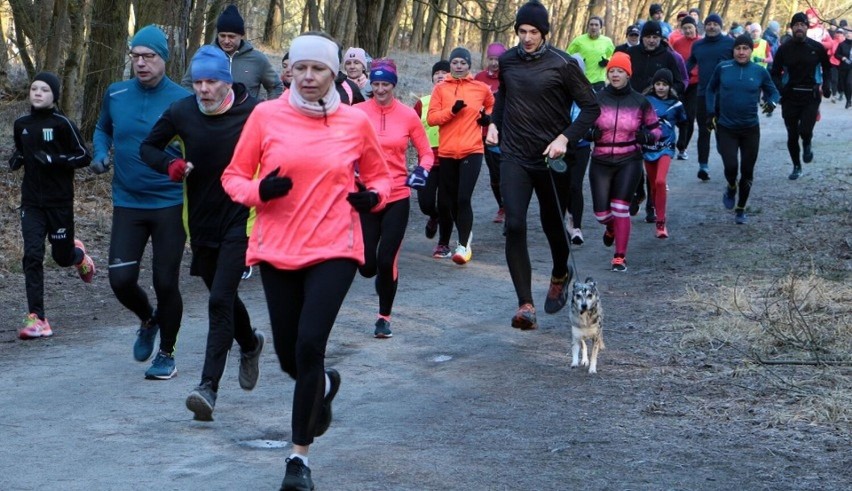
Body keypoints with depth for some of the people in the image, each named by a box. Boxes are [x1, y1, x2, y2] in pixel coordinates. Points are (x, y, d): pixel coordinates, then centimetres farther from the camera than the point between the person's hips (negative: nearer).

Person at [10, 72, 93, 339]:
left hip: (60, 202, -3)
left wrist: (53, 160, -20)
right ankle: (36, 318, -9)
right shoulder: (21, 125, 6)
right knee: (32, 257, -9)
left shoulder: (62, 124, -10)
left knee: (62, 257, 8)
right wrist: (16, 159, 1)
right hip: (31, 202, 3)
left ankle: (79, 254, 47)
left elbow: (84, 156, -7)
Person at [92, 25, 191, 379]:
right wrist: (100, 154, 3)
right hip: (127, 204, 3)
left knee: (165, 282, 1)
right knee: (121, 279, -5)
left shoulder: (182, 101, -9)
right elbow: (103, 128, 21)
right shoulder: (115, 95, 2)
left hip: (170, 203, -3)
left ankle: (166, 354, 21)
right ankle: (148, 320, 29)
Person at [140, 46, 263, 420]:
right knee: (223, 296, 20)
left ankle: (209, 386, -16)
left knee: (220, 301, -15)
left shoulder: (253, 113, -12)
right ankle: (250, 344, 50)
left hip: (239, 221, -5)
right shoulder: (181, 113, -3)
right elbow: (148, 147, 10)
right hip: (201, 221, 5)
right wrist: (170, 165, -10)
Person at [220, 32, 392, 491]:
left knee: (309, 346, -15)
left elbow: (378, 174, 17)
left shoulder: (355, 122, 1)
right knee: (289, 357, 9)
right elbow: (233, 176, 5)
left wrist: (373, 195, -5)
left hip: (334, 250, -2)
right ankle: (324, 384, 48)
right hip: (277, 249, 2)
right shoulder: (266, 116, -1)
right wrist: (260, 190, -16)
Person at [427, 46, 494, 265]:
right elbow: (431, 118, -4)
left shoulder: (481, 88, 5)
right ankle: (466, 233, 35)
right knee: (451, 199, 11)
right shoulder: (440, 89, 3)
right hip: (447, 152, 2)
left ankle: (464, 245, -10)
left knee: (464, 198, -15)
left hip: (472, 150, -2)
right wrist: (452, 110, -18)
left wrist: (488, 116, 5)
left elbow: (492, 105, 26)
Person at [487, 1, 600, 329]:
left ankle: (560, 276, 47)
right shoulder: (507, 61, 3)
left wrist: (565, 137, -18)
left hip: (550, 159, -2)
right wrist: (494, 122, 8)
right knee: (514, 226, -14)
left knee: (552, 224, 14)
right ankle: (525, 305, -13)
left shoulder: (563, 65, -10)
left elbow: (590, 108, -6)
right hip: (514, 157, 2)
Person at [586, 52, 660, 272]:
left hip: (629, 162, -1)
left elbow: (655, 128, 10)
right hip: (601, 162, 1)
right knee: (601, 212, 2)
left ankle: (620, 257, 0)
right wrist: (591, 133, -14)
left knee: (620, 208, -10)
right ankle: (611, 227, 40)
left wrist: (647, 136, -13)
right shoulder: (597, 99, 0)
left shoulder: (640, 102, 0)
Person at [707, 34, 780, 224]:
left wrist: (772, 103, -14)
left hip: (750, 129, 1)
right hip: (726, 128, -1)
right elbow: (711, 89, 12)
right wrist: (711, 112, 4)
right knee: (731, 166, -17)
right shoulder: (723, 68, -3)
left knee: (747, 171, 7)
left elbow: (773, 92, 8)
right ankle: (731, 188, 19)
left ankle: (740, 209, 25)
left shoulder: (759, 71, -3)